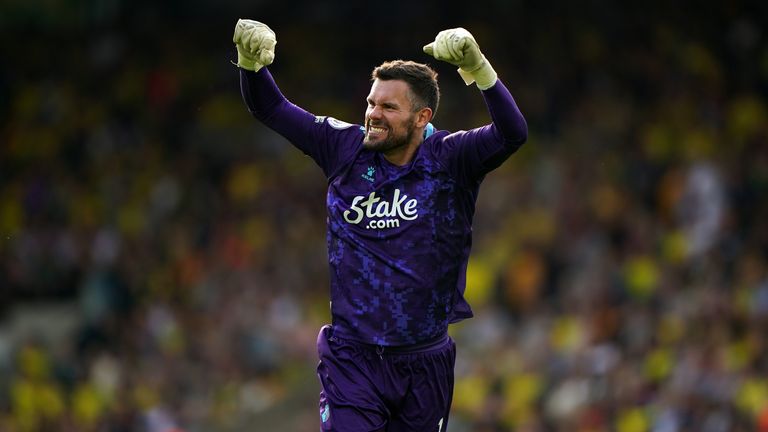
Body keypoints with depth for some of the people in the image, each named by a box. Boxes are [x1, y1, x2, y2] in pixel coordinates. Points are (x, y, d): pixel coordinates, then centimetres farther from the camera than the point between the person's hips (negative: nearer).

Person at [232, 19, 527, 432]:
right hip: (352, 361, 1)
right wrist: (251, 59, -13)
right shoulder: (345, 149, 2)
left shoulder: (449, 159, -6)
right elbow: (270, 109, 7)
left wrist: (475, 66, -39)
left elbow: (512, 134, -24)